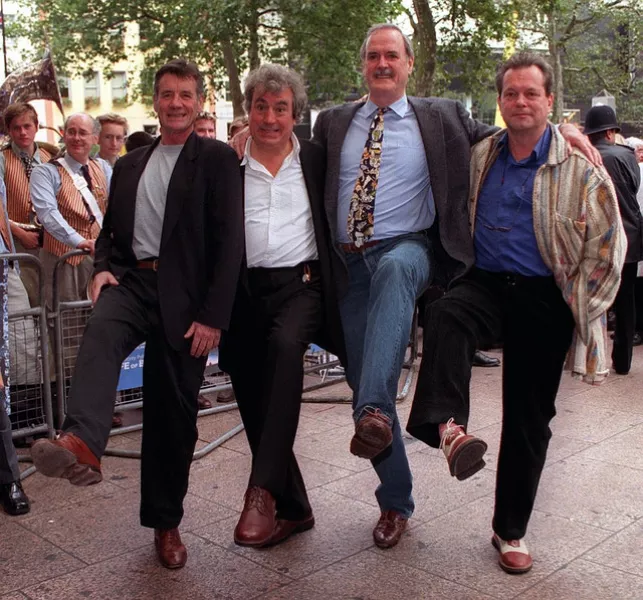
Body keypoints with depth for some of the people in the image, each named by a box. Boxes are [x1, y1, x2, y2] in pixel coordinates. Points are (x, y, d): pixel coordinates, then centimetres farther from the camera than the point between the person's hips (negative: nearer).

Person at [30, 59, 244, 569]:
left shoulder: (217, 158, 2)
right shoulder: (129, 164, 20)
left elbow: (229, 240, -5)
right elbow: (110, 230, 24)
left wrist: (213, 316, -12)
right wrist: (103, 268, 0)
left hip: (183, 296, -3)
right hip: (131, 280, 4)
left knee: (173, 413, 2)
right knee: (100, 333, -32)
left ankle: (166, 523, 19)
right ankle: (81, 444, -53)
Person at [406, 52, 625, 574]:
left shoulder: (580, 167, -4)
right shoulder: (479, 158, 6)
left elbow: (608, 243, -2)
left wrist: (580, 305, -4)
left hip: (544, 300, -2)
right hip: (485, 284, 2)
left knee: (529, 419, 5)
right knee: (445, 316, -35)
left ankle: (511, 531, 20)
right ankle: (448, 426, -48)